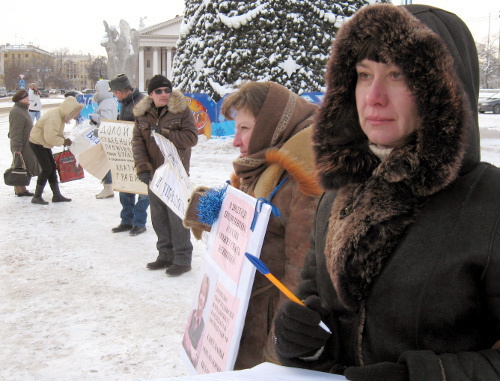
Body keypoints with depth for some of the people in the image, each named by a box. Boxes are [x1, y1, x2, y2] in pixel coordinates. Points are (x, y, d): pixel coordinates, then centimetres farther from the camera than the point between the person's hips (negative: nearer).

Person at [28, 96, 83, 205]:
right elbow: (50, 138, -30)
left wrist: (63, 139, -3)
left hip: (44, 144, 10)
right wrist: (63, 141, -18)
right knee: (47, 169, -10)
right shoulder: (53, 118, -28)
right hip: (37, 143, -10)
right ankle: (37, 197, -1)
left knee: (52, 168, 10)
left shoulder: (60, 114, 2)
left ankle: (56, 195, 16)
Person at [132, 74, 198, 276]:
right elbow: (137, 141, 4)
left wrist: (164, 133, -20)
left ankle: (182, 259, 6)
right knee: (158, 216, 13)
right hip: (154, 173, 5)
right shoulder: (142, 114, 7)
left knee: (177, 216, -4)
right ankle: (165, 254, 26)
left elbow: (191, 137, -13)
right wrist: (142, 166, -9)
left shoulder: (182, 111, -6)